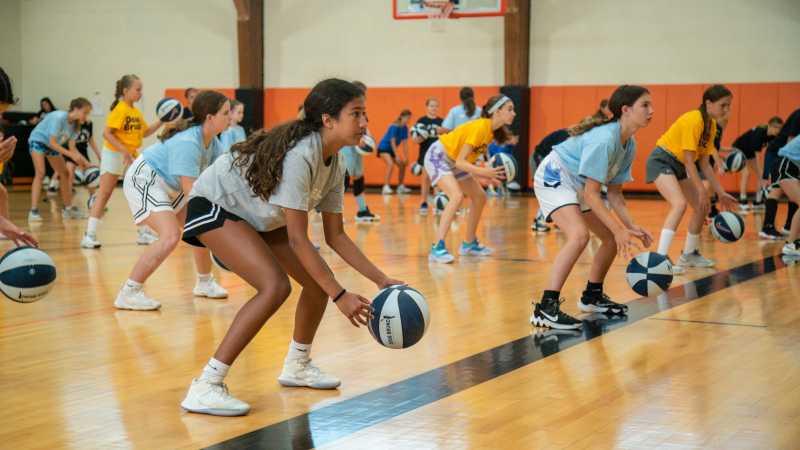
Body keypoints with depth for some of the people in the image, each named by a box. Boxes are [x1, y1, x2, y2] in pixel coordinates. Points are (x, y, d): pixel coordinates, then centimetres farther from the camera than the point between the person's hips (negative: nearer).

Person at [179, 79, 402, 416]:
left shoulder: (333, 163, -5)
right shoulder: (299, 154, -32)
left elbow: (335, 236, 2)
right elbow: (297, 239, -31)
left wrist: (381, 280, -4)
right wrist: (339, 296, -31)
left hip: (256, 215, 9)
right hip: (214, 206, -9)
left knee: (319, 280, 4)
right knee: (275, 285, -27)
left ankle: (297, 366, 26)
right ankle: (204, 388, -24)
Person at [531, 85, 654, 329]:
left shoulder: (629, 145, -1)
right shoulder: (604, 140, -29)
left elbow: (614, 192, 5)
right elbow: (591, 194, -28)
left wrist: (630, 227, -6)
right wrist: (619, 229, -28)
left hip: (577, 186, 10)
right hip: (554, 178, -10)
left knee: (612, 238, 10)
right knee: (579, 235, -29)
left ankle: (592, 296, 30)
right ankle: (546, 308, -30)